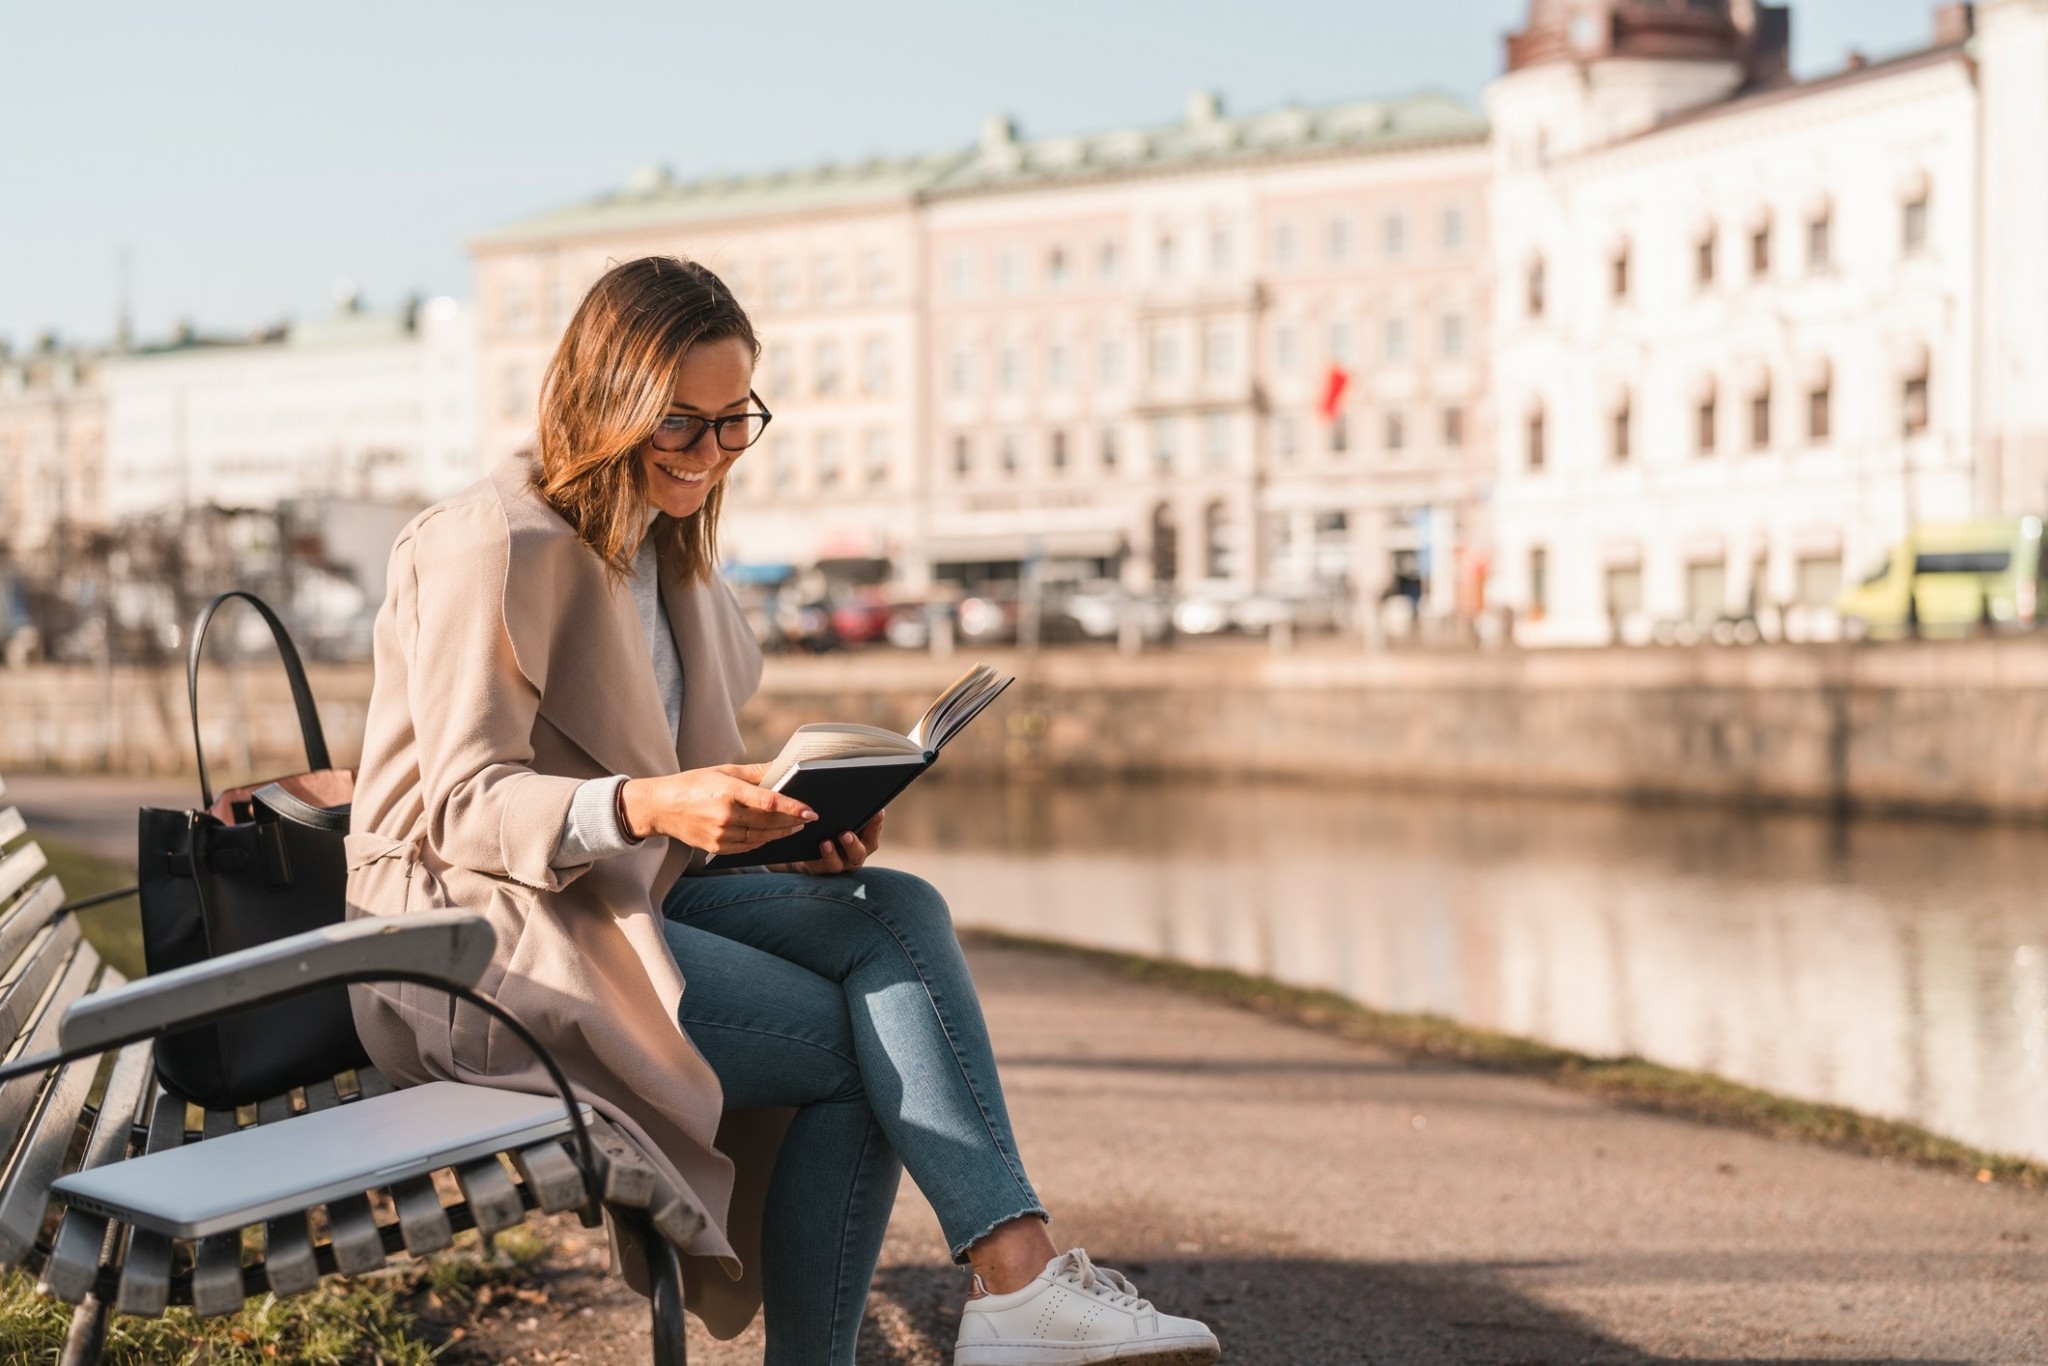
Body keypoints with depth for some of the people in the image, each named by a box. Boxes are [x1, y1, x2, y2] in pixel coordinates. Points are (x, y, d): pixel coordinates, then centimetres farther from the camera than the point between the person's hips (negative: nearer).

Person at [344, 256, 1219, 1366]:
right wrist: (648, 807, -36)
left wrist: (789, 823, -4)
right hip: (473, 936, -7)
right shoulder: (493, 547, -11)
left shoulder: (664, 552, 16)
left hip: (621, 895, 7)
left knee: (899, 915, -17)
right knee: (854, 1042, -20)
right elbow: (466, 805, -18)